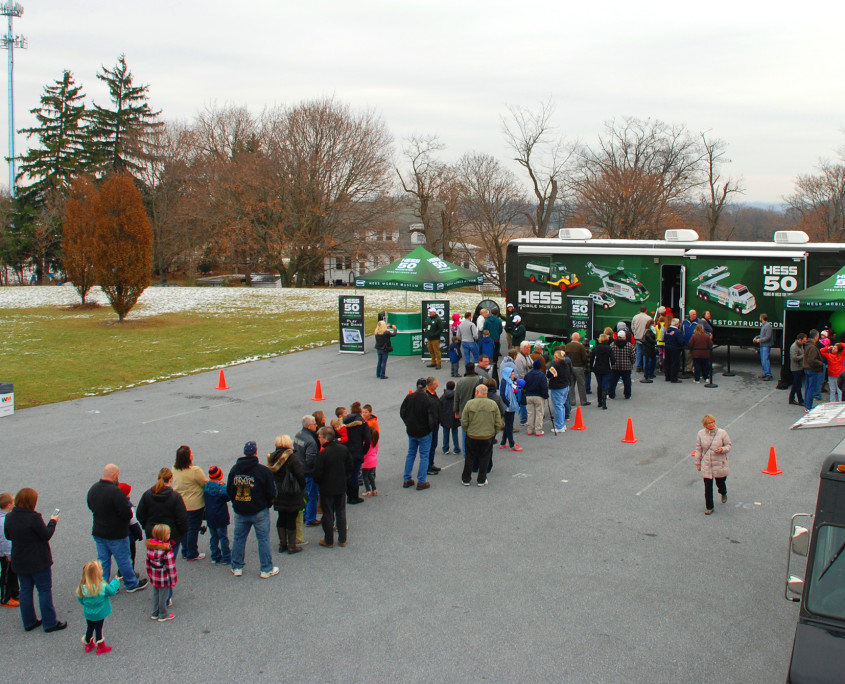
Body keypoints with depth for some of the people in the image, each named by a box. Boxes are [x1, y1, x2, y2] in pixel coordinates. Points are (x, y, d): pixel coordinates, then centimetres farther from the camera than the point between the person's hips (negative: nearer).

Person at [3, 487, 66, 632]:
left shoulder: (9, 517, -3)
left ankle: (29, 622, 23)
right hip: (38, 562, -6)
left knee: (25, 590, 16)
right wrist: (53, 522, 0)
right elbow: (47, 535, -16)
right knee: (44, 590, 4)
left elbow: (8, 536, 10)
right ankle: (50, 623, 10)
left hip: (19, 562, 6)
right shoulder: (34, 517, -23)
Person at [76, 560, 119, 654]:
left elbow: (80, 599, -2)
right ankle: (100, 647, 23)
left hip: (88, 613, 4)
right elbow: (112, 591, -11)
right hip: (99, 613, -4)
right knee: (98, 629, 10)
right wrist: (115, 581, 3)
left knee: (90, 628, 22)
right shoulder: (102, 586, -26)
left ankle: (88, 645, 38)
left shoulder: (83, 586, -13)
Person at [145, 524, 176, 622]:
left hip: (154, 577, 6)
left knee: (155, 594, 21)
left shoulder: (150, 546, -4)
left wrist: (150, 575, 19)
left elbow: (148, 562, 6)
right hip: (164, 579, -6)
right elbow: (171, 566, -18)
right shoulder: (167, 550, -24)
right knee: (163, 596, 9)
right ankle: (163, 615, 22)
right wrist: (173, 580, -8)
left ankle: (154, 614, 33)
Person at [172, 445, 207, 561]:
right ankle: (192, 554, 16)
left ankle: (185, 552, 30)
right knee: (193, 529, 7)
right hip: (194, 505, -6)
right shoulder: (195, 470, -24)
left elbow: (175, 485, 8)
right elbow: (206, 484, -15)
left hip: (180, 503, 7)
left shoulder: (174, 469, -3)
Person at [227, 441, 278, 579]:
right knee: (263, 539, 6)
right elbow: (271, 492, -11)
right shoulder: (264, 471, -15)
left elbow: (229, 491, 7)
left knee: (239, 538, 15)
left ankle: (237, 568, 23)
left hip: (239, 511, 4)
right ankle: (267, 570, 12)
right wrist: (267, 504, 7)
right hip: (259, 511, -4)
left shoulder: (234, 469, 0)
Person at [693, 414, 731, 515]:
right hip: (706, 465, 1)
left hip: (719, 464, -1)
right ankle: (709, 507, 17)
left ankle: (723, 493, 53)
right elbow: (698, 449, 5)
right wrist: (698, 463, 8)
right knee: (708, 487, 3)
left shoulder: (722, 433, -9)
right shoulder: (701, 434, -4)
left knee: (720, 483, 16)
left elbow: (728, 445, 0)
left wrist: (722, 449, -23)